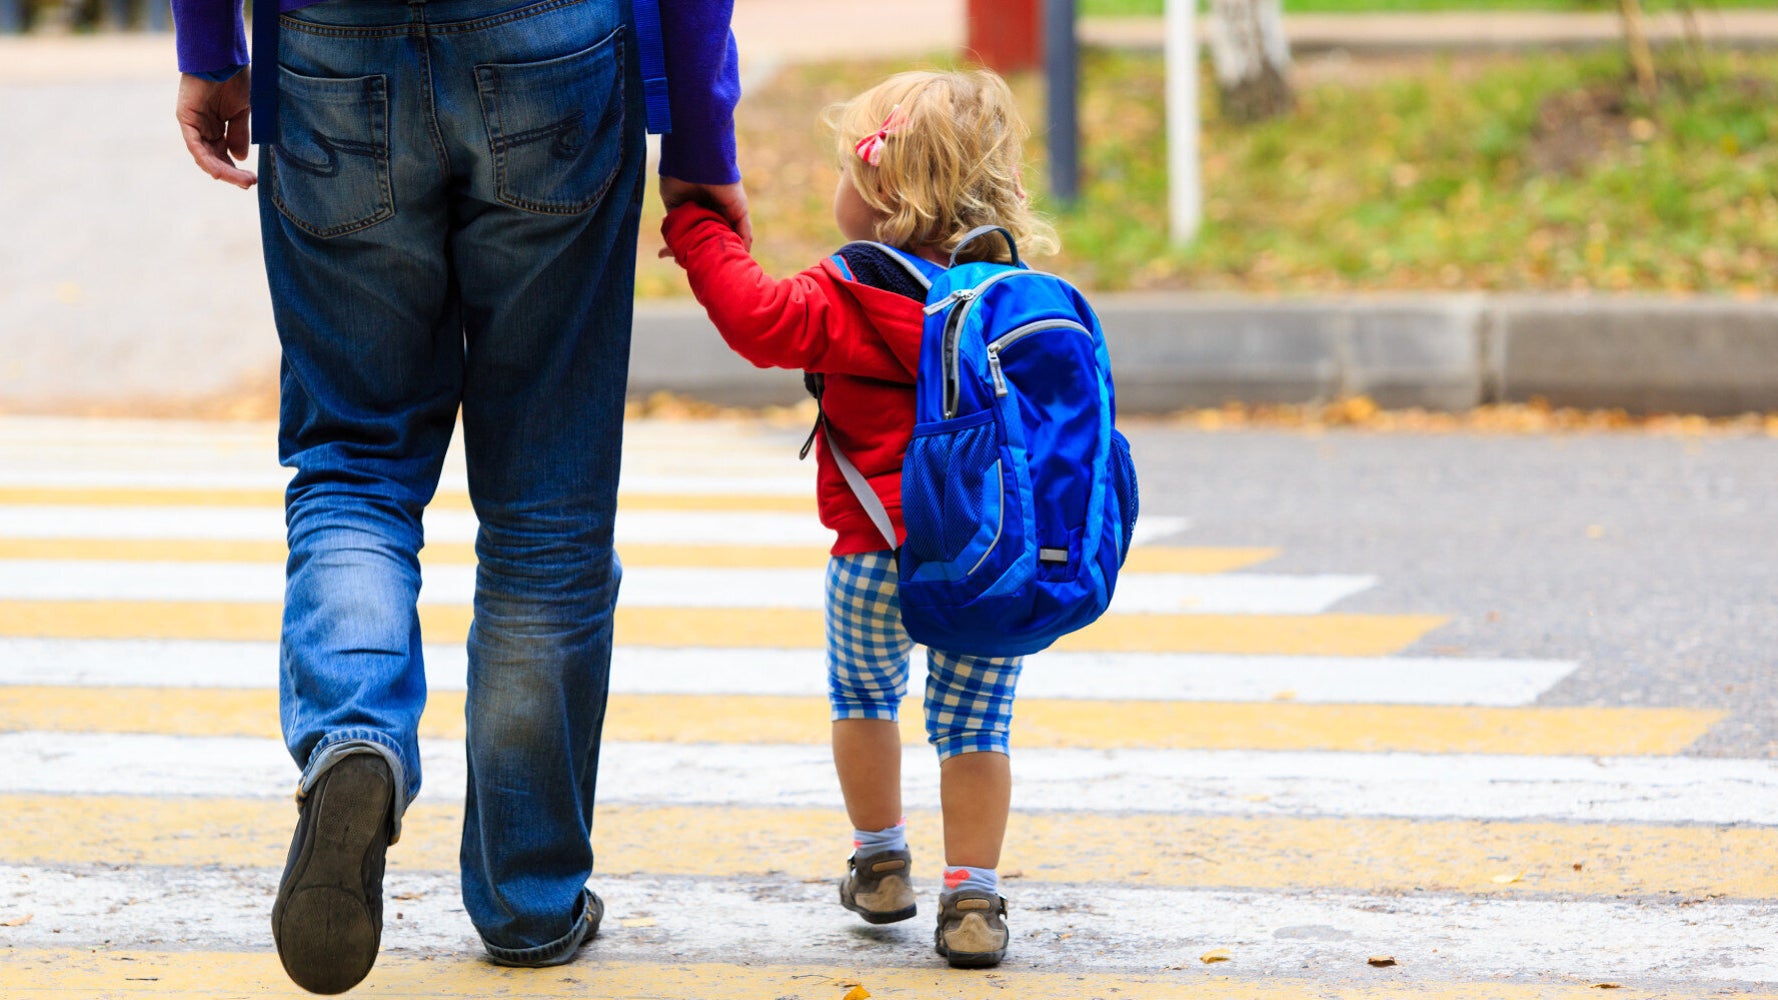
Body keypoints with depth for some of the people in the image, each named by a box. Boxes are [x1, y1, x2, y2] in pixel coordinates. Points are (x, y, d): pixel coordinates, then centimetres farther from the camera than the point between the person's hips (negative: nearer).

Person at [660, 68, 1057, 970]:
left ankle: (880, 863, 30)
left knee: (862, 695, 22)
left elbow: (763, 321, -21)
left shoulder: (859, 295, -11)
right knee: (972, 723, 8)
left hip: (879, 554, -3)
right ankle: (972, 899, 2)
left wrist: (699, 233, -12)